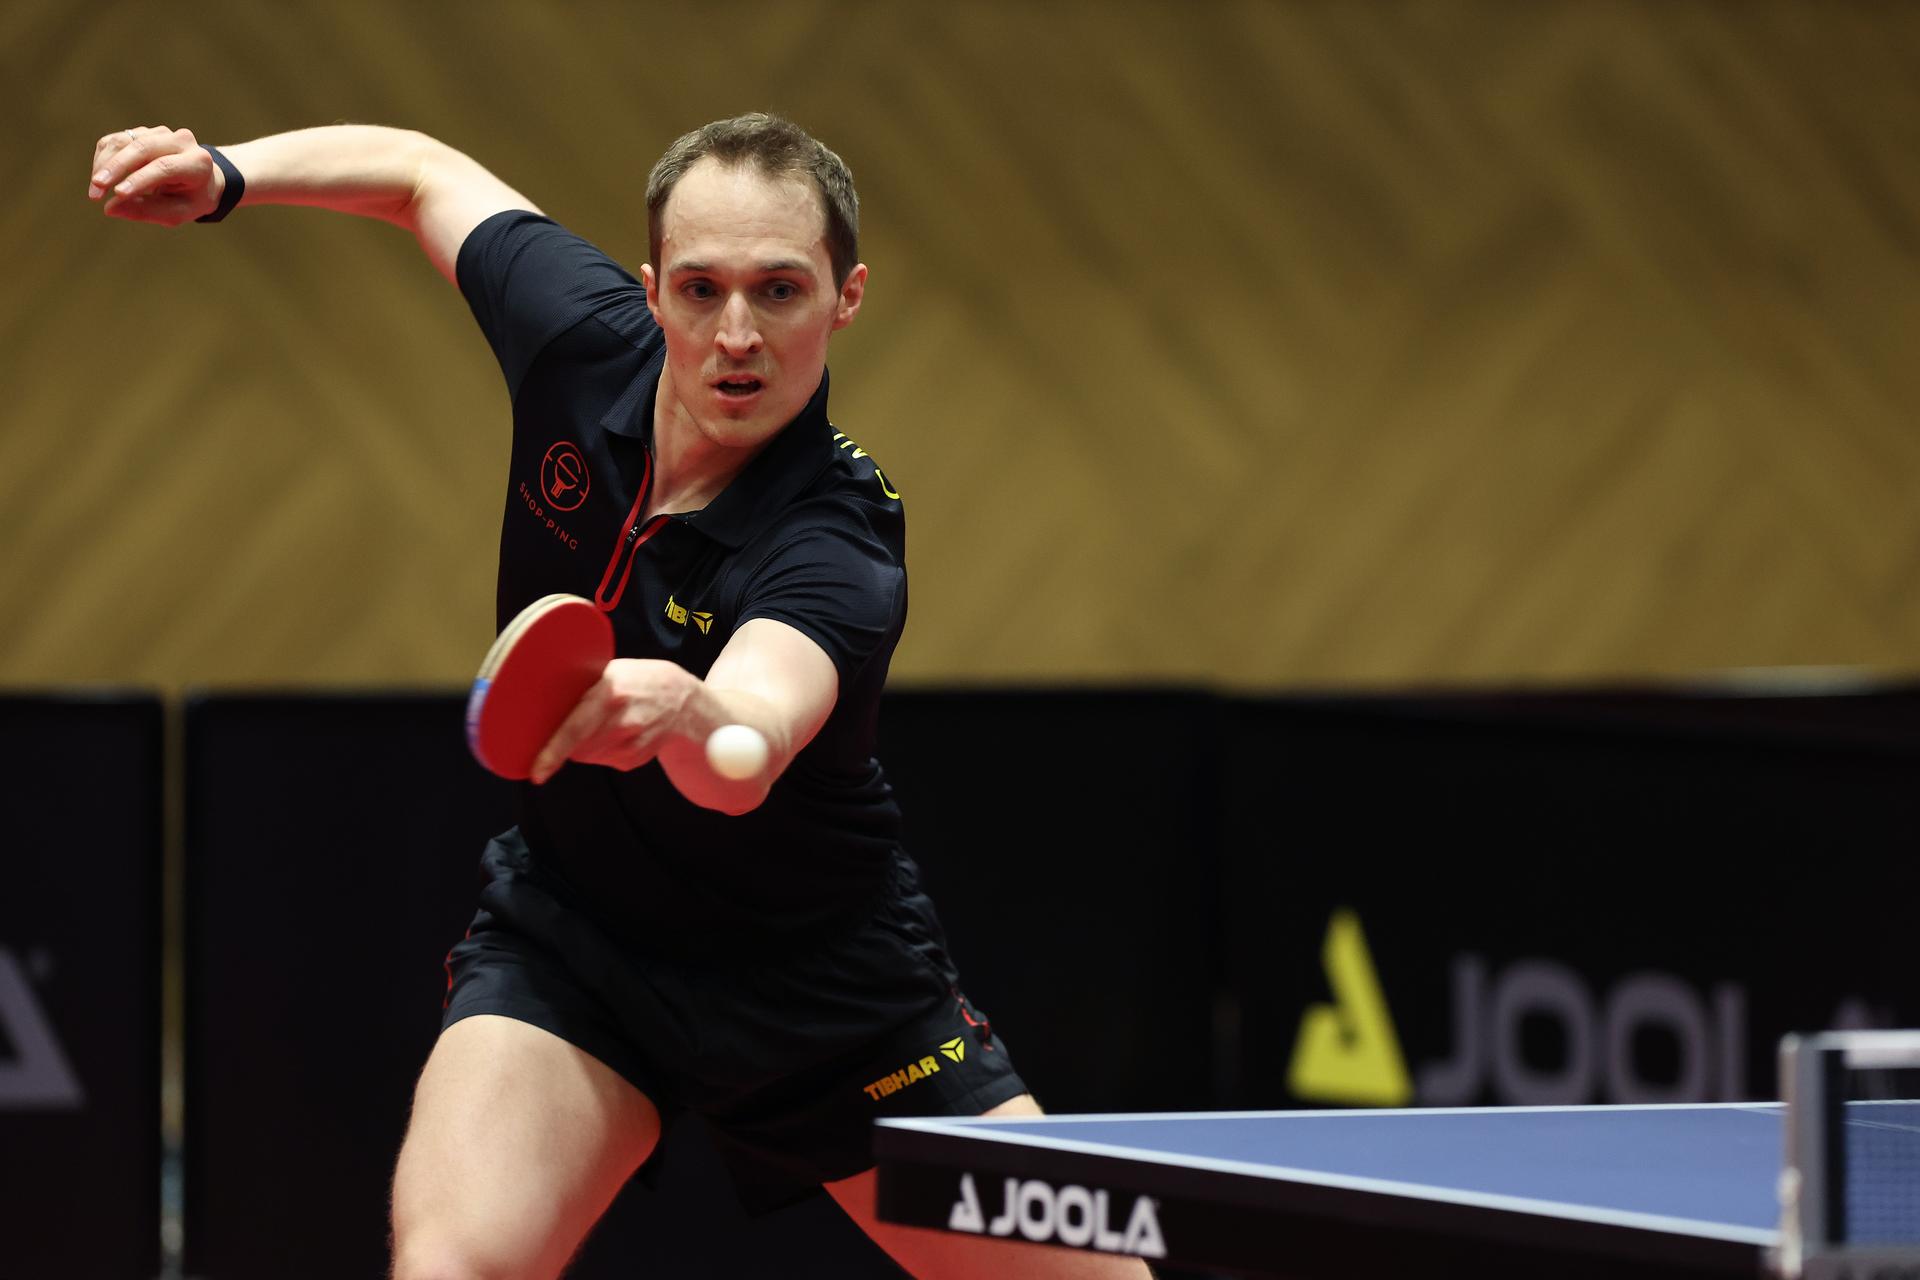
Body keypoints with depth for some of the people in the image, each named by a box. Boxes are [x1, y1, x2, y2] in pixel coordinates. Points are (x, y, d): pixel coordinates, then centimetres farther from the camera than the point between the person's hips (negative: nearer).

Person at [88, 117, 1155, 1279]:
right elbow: (425, 174, 5)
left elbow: (744, 761, -53)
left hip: (823, 974, -2)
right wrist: (228, 175, -10)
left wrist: (680, 715, -75)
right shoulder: (587, 338, -16)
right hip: (570, 933, 2)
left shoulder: (836, 550, -31)